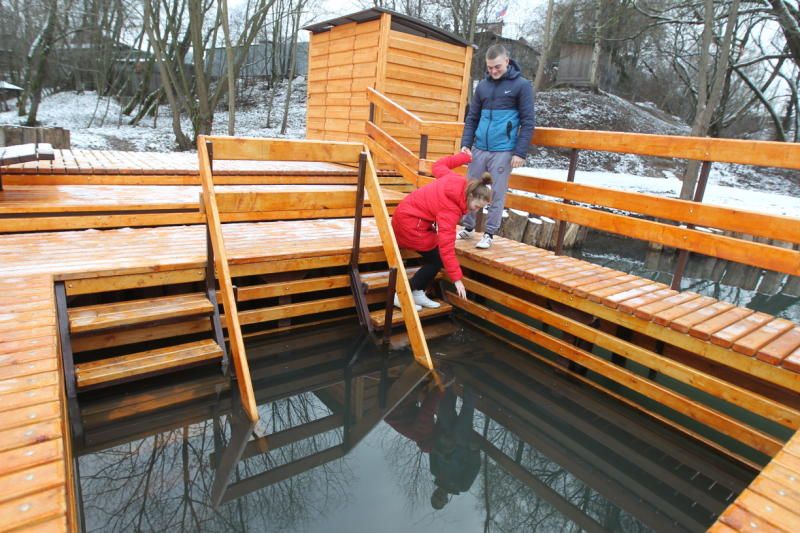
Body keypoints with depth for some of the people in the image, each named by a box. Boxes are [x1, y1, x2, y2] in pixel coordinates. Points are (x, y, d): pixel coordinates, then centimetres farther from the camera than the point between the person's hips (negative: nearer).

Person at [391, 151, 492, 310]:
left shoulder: (455, 181, -6)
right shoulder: (451, 209, -26)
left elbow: (438, 166, 14)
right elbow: (446, 245, -30)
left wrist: (463, 157, 24)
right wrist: (457, 278, -29)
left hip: (406, 214, 9)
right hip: (410, 223, -9)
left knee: (435, 255, 11)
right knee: (437, 258, -3)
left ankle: (417, 293, 17)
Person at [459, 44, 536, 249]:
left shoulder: (521, 85, -1)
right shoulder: (482, 85, 10)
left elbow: (528, 122, -3)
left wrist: (520, 152, -10)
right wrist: (466, 143, 2)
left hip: (503, 151, -4)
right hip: (479, 149, 4)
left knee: (497, 195, 1)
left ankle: (489, 233, 13)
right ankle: (467, 227, 25)